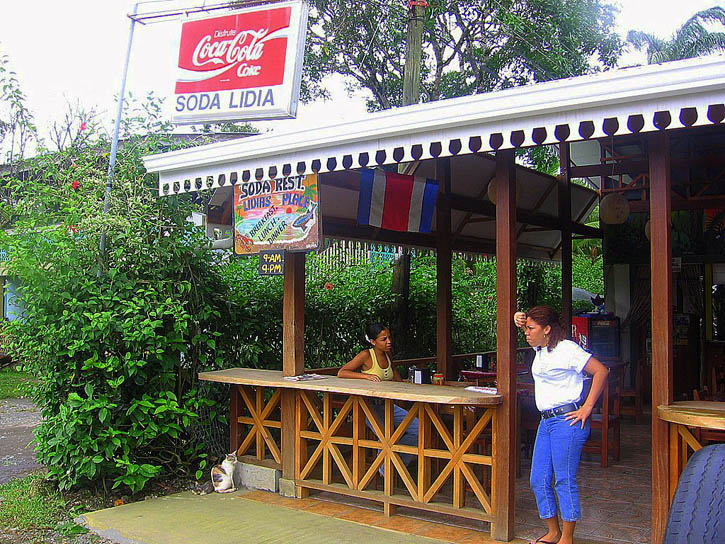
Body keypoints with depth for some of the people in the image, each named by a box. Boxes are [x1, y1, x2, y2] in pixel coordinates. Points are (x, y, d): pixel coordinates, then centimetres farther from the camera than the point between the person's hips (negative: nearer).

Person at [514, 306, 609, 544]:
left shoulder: (566, 349, -11)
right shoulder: (541, 349, 13)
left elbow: (601, 371, -14)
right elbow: (531, 331, 34)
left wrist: (587, 408, -14)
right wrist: (520, 320, 10)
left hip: (566, 420, -9)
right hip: (547, 421, 9)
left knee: (564, 482, -2)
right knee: (538, 481, 9)